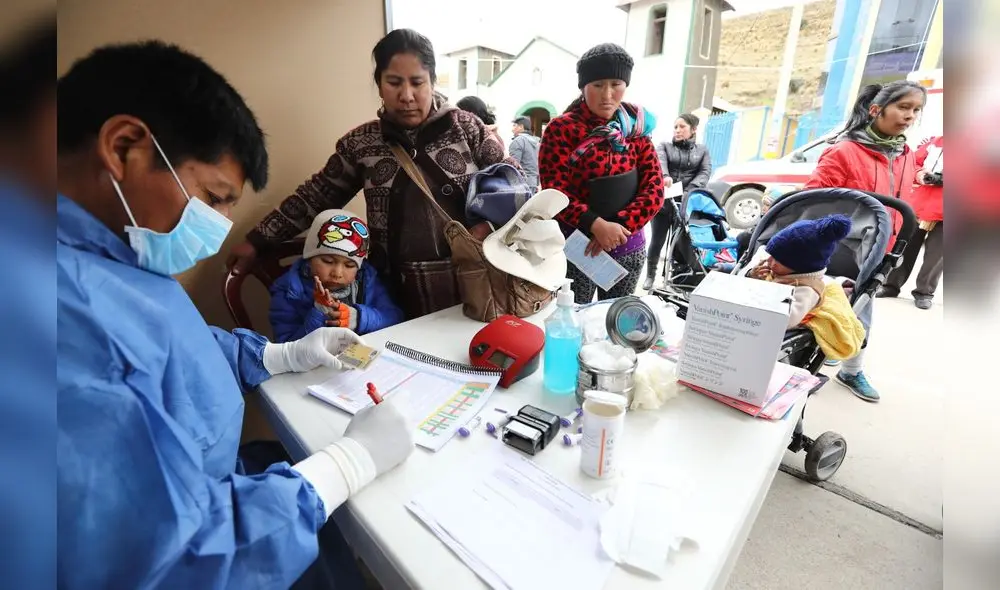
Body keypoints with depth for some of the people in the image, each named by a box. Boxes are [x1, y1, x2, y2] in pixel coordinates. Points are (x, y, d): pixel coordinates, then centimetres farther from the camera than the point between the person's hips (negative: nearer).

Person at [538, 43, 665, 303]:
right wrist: (596, 225, -26)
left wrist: (617, 227, -15)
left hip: (628, 248, 5)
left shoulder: (636, 130, 7)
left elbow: (654, 189, 0)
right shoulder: (562, 129, -6)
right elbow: (555, 191, -13)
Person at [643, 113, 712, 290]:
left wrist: (690, 191, -21)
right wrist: (665, 175, -36)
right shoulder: (664, 146, 10)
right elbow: (659, 162, -12)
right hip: (663, 201, -1)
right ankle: (650, 276, 18)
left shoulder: (702, 150, 15)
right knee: (657, 241, 5)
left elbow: (705, 172, -1)